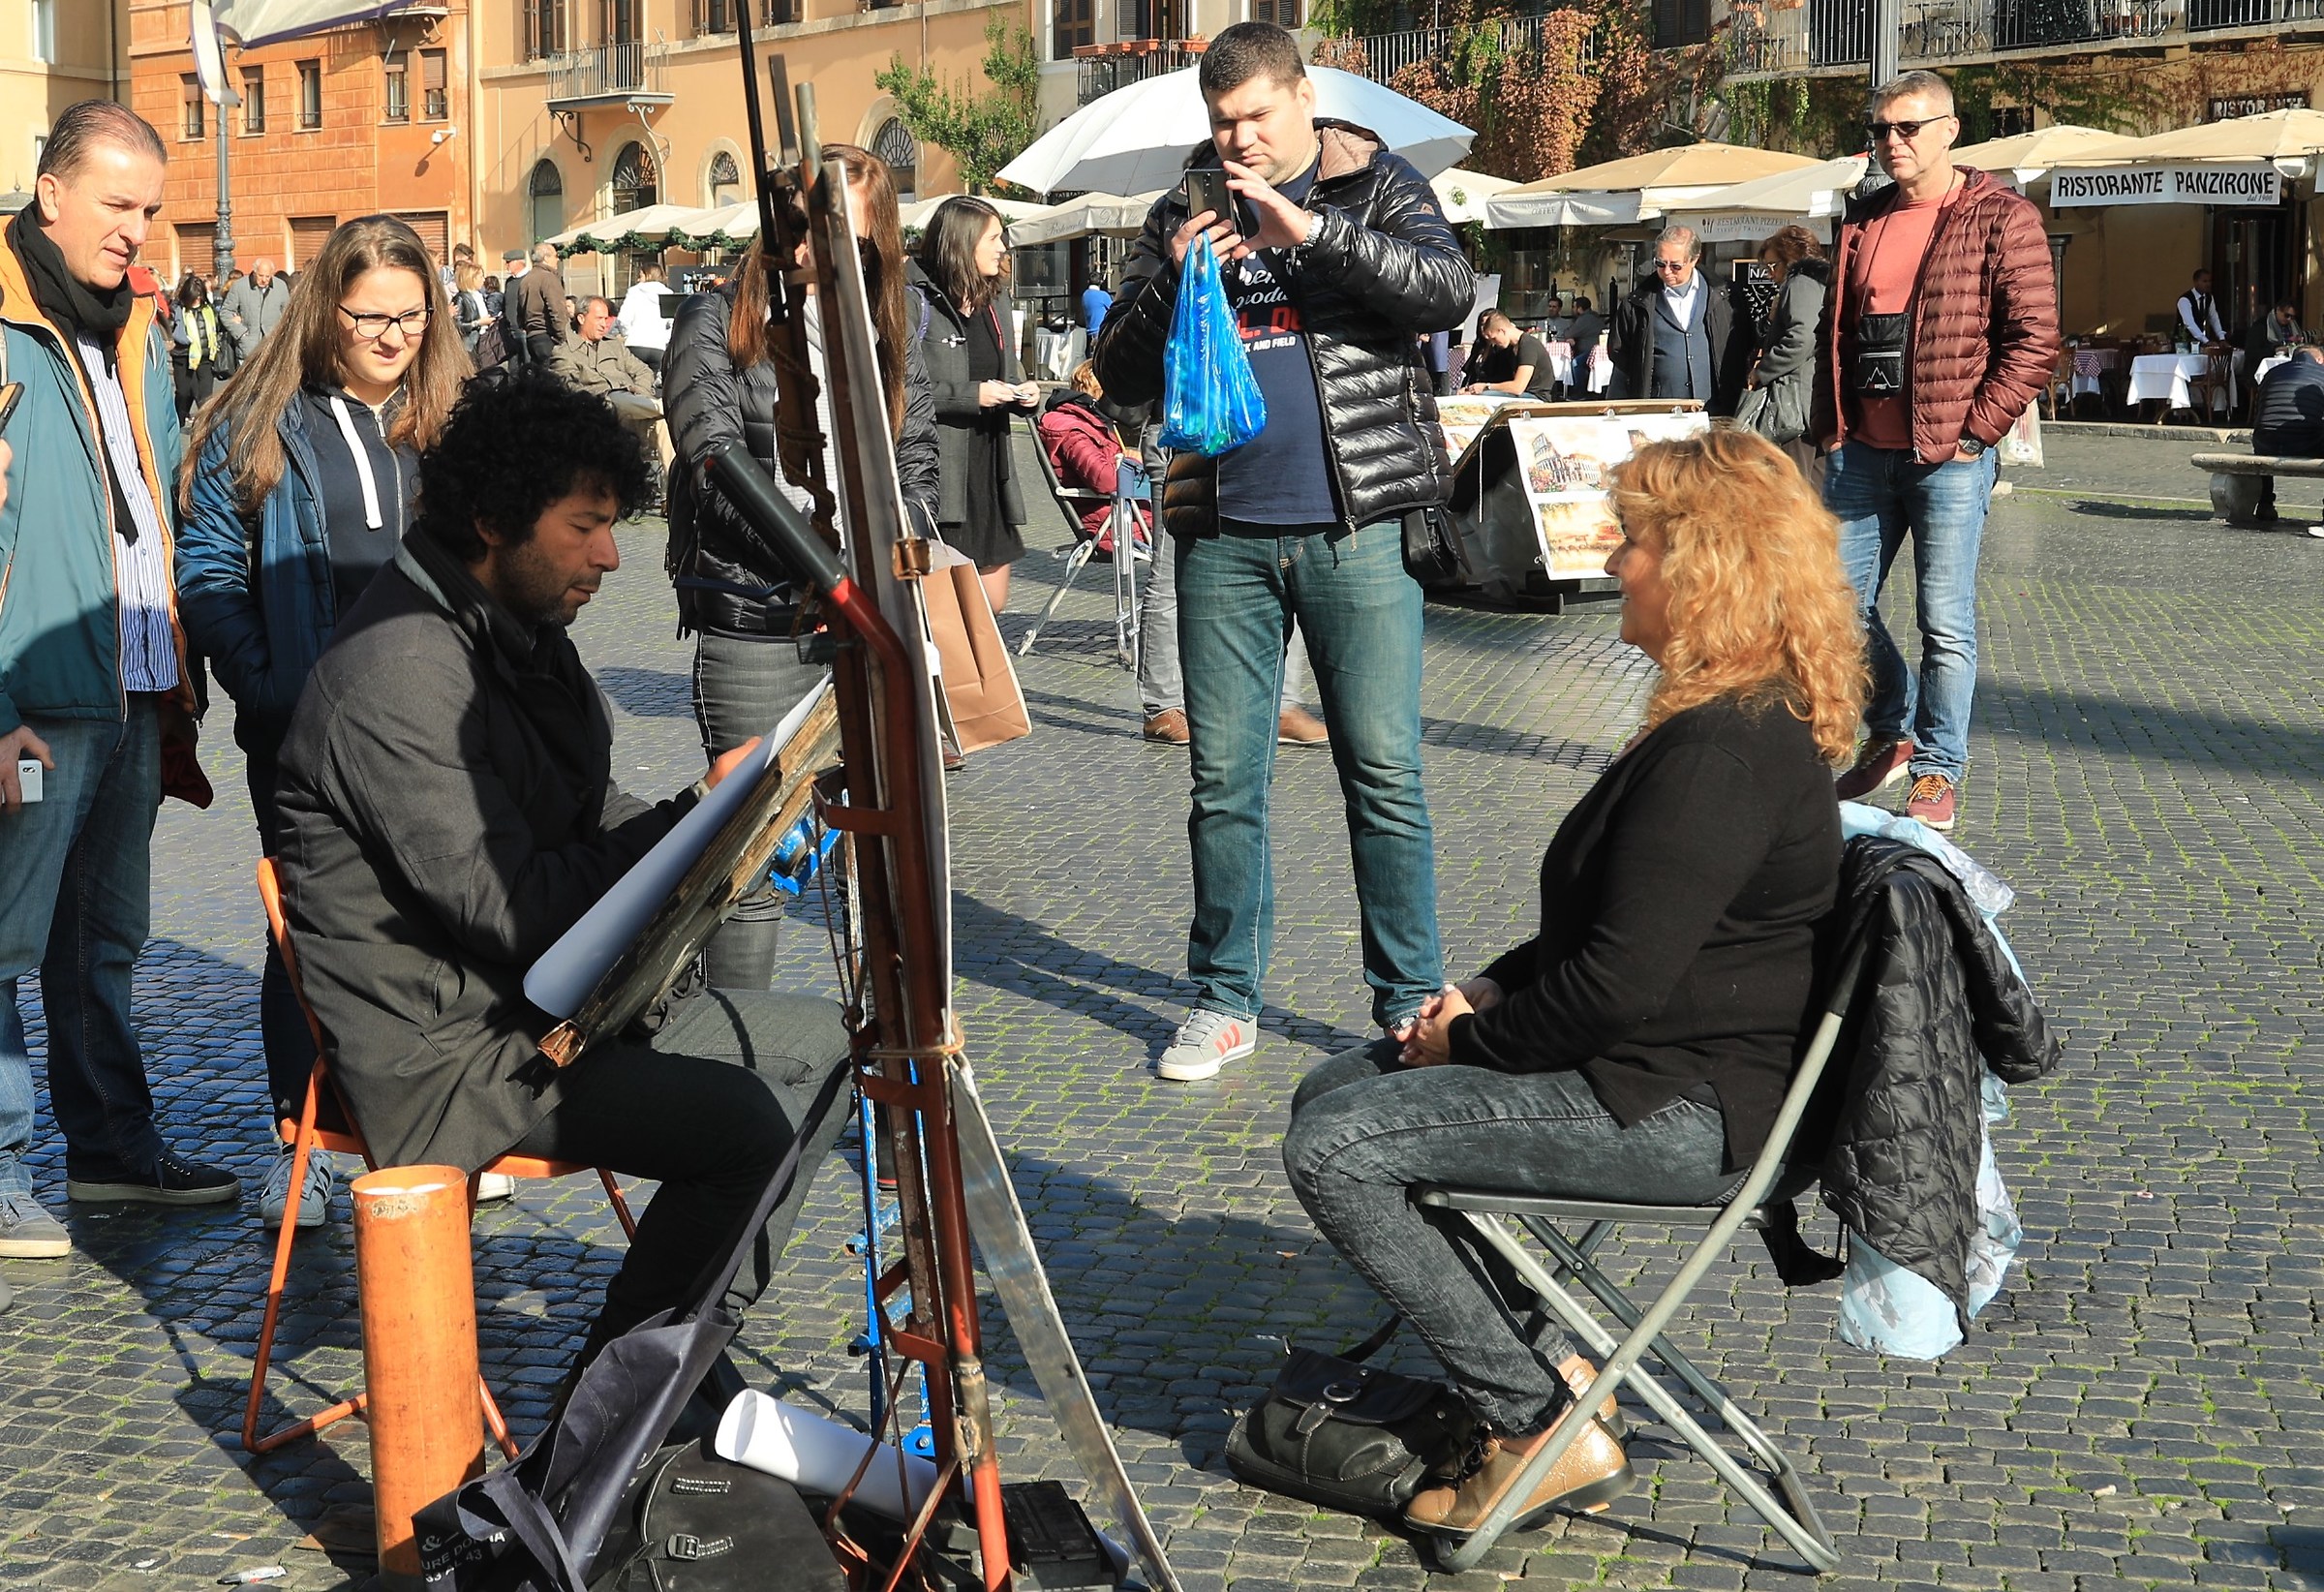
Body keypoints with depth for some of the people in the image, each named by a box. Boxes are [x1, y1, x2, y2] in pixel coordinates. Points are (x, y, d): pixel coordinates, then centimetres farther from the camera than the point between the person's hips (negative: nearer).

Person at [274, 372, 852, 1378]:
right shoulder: (400, 676, -23)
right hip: (446, 1045, -10)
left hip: (556, 993, 11)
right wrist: (698, 815, -22)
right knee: (746, 1126, -25)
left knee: (821, 1047, 9)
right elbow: (513, 908, -26)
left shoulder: (524, 631, 10)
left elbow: (592, 821, 18)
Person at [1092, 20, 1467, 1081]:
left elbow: (1449, 292, -14)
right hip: (1224, 536, 3)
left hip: (1355, 527, -2)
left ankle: (1411, 1001, 10)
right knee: (1224, 779, 6)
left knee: (1385, 774, 0)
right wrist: (1173, 280, -8)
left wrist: (1311, 229, -21)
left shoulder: (1377, 188, 5)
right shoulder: (1184, 215, 12)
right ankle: (1226, 1001, 18)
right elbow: (1119, 374, 10)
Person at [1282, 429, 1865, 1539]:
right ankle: (1539, 1362, 9)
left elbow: (1617, 980, -25)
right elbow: (1604, 934, 20)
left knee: (1333, 1151, -15)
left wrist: (1469, 1040, -10)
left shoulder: (1723, 750, -23)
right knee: (1331, 1091, 13)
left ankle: (1544, 1426, -6)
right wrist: (1491, 993, 8)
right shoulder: (1743, 718, 12)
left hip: (1681, 1110, -11)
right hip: (1664, 1071, 11)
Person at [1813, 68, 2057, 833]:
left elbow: (2035, 340, -9)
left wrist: (1975, 429, -13)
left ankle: (1938, 773, 12)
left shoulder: (2001, 219, -5)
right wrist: (1829, 425, 12)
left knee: (1945, 624, -1)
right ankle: (1893, 735, 29)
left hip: (1949, 457, -6)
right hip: (1861, 453, 6)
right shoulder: (1862, 221, 13)